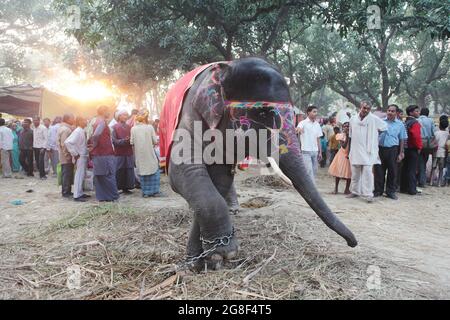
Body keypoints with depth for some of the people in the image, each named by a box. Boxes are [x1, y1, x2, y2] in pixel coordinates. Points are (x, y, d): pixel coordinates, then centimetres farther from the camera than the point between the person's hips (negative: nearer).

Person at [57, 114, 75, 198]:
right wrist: (68, 155, -19)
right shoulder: (66, 130, -17)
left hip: (63, 157, 10)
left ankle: (65, 191, 24)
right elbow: (64, 144, -24)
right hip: (67, 158, -10)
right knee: (67, 174, -3)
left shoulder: (61, 128, 16)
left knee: (65, 174, 16)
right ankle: (66, 192, 3)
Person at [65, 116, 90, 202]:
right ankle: (77, 195, 3)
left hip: (84, 157, 9)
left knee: (82, 175, 16)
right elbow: (67, 142, -27)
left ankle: (80, 193, 26)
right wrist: (75, 154, -20)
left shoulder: (82, 131, 9)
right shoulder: (77, 131, -17)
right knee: (79, 176, -4)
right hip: (80, 157, -9)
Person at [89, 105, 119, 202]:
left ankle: (102, 196, 18)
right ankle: (111, 196, 6)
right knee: (108, 176, -1)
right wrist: (94, 145, -14)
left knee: (100, 176, 11)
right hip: (105, 154, -9)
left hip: (98, 154, 9)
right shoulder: (102, 122, -14)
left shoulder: (97, 122, 15)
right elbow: (96, 135, -27)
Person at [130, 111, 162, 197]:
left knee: (142, 171, 11)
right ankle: (154, 191, 11)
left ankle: (145, 192, 14)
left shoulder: (133, 129, -3)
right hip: (149, 153, -2)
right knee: (154, 170, 11)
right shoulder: (150, 127, -8)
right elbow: (155, 141, -6)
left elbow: (132, 142, 1)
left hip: (139, 154, 2)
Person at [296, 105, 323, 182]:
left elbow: (318, 139, 15)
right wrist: (299, 129, -54)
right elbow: (298, 128, -29)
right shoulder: (303, 123, -6)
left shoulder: (317, 125, 11)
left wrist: (320, 152, 12)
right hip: (306, 151, -6)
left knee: (314, 171, 10)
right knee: (309, 171, -8)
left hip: (315, 151, 6)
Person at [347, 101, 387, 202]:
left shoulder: (374, 119, -3)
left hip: (368, 152, -4)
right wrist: (349, 150, 16)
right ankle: (355, 191, 25)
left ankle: (368, 194, -4)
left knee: (367, 172, -10)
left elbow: (385, 127, 3)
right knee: (355, 173, 11)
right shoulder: (353, 120, 8)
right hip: (355, 151, 4)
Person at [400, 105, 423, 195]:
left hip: (406, 148, 8)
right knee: (412, 170, -3)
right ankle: (412, 190, 1)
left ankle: (403, 188, 18)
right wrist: (419, 147, -13)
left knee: (405, 169, 12)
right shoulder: (415, 123, -14)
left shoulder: (405, 122, 12)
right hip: (413, 149, -8)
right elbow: (416, 136, -25)